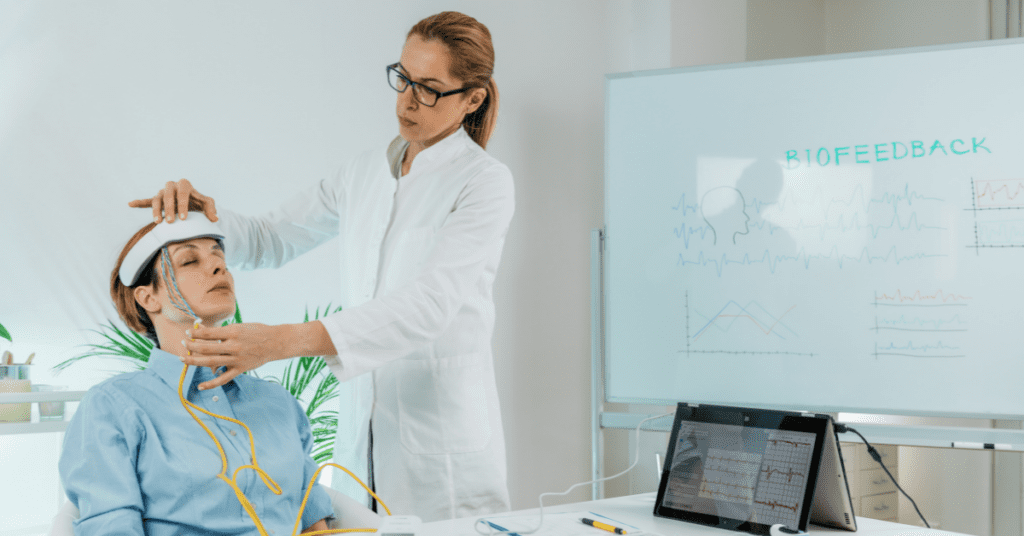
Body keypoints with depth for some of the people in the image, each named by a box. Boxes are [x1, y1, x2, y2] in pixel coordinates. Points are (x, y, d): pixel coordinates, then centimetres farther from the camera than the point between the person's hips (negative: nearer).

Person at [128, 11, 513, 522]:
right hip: (362, 424, 5)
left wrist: (284, 340, -33)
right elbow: (270, 240, 15)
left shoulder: (485, 182, -11)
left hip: (441, 434, -5)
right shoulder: (366, 172, 10)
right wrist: (204, 213, -9)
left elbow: (428, 305, -23)